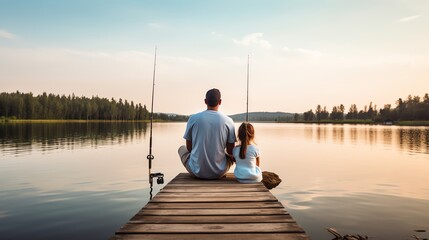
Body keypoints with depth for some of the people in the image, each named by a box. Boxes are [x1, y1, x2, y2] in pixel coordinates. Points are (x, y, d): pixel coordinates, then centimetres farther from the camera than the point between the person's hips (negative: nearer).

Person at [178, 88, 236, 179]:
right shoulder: (228, 121, -7)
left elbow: (189, 147, 3)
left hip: (197, 171, 0)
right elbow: (230, 151, 0)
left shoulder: (193, 118, -7)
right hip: (219, 173, 1)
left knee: (182, 148, 28)